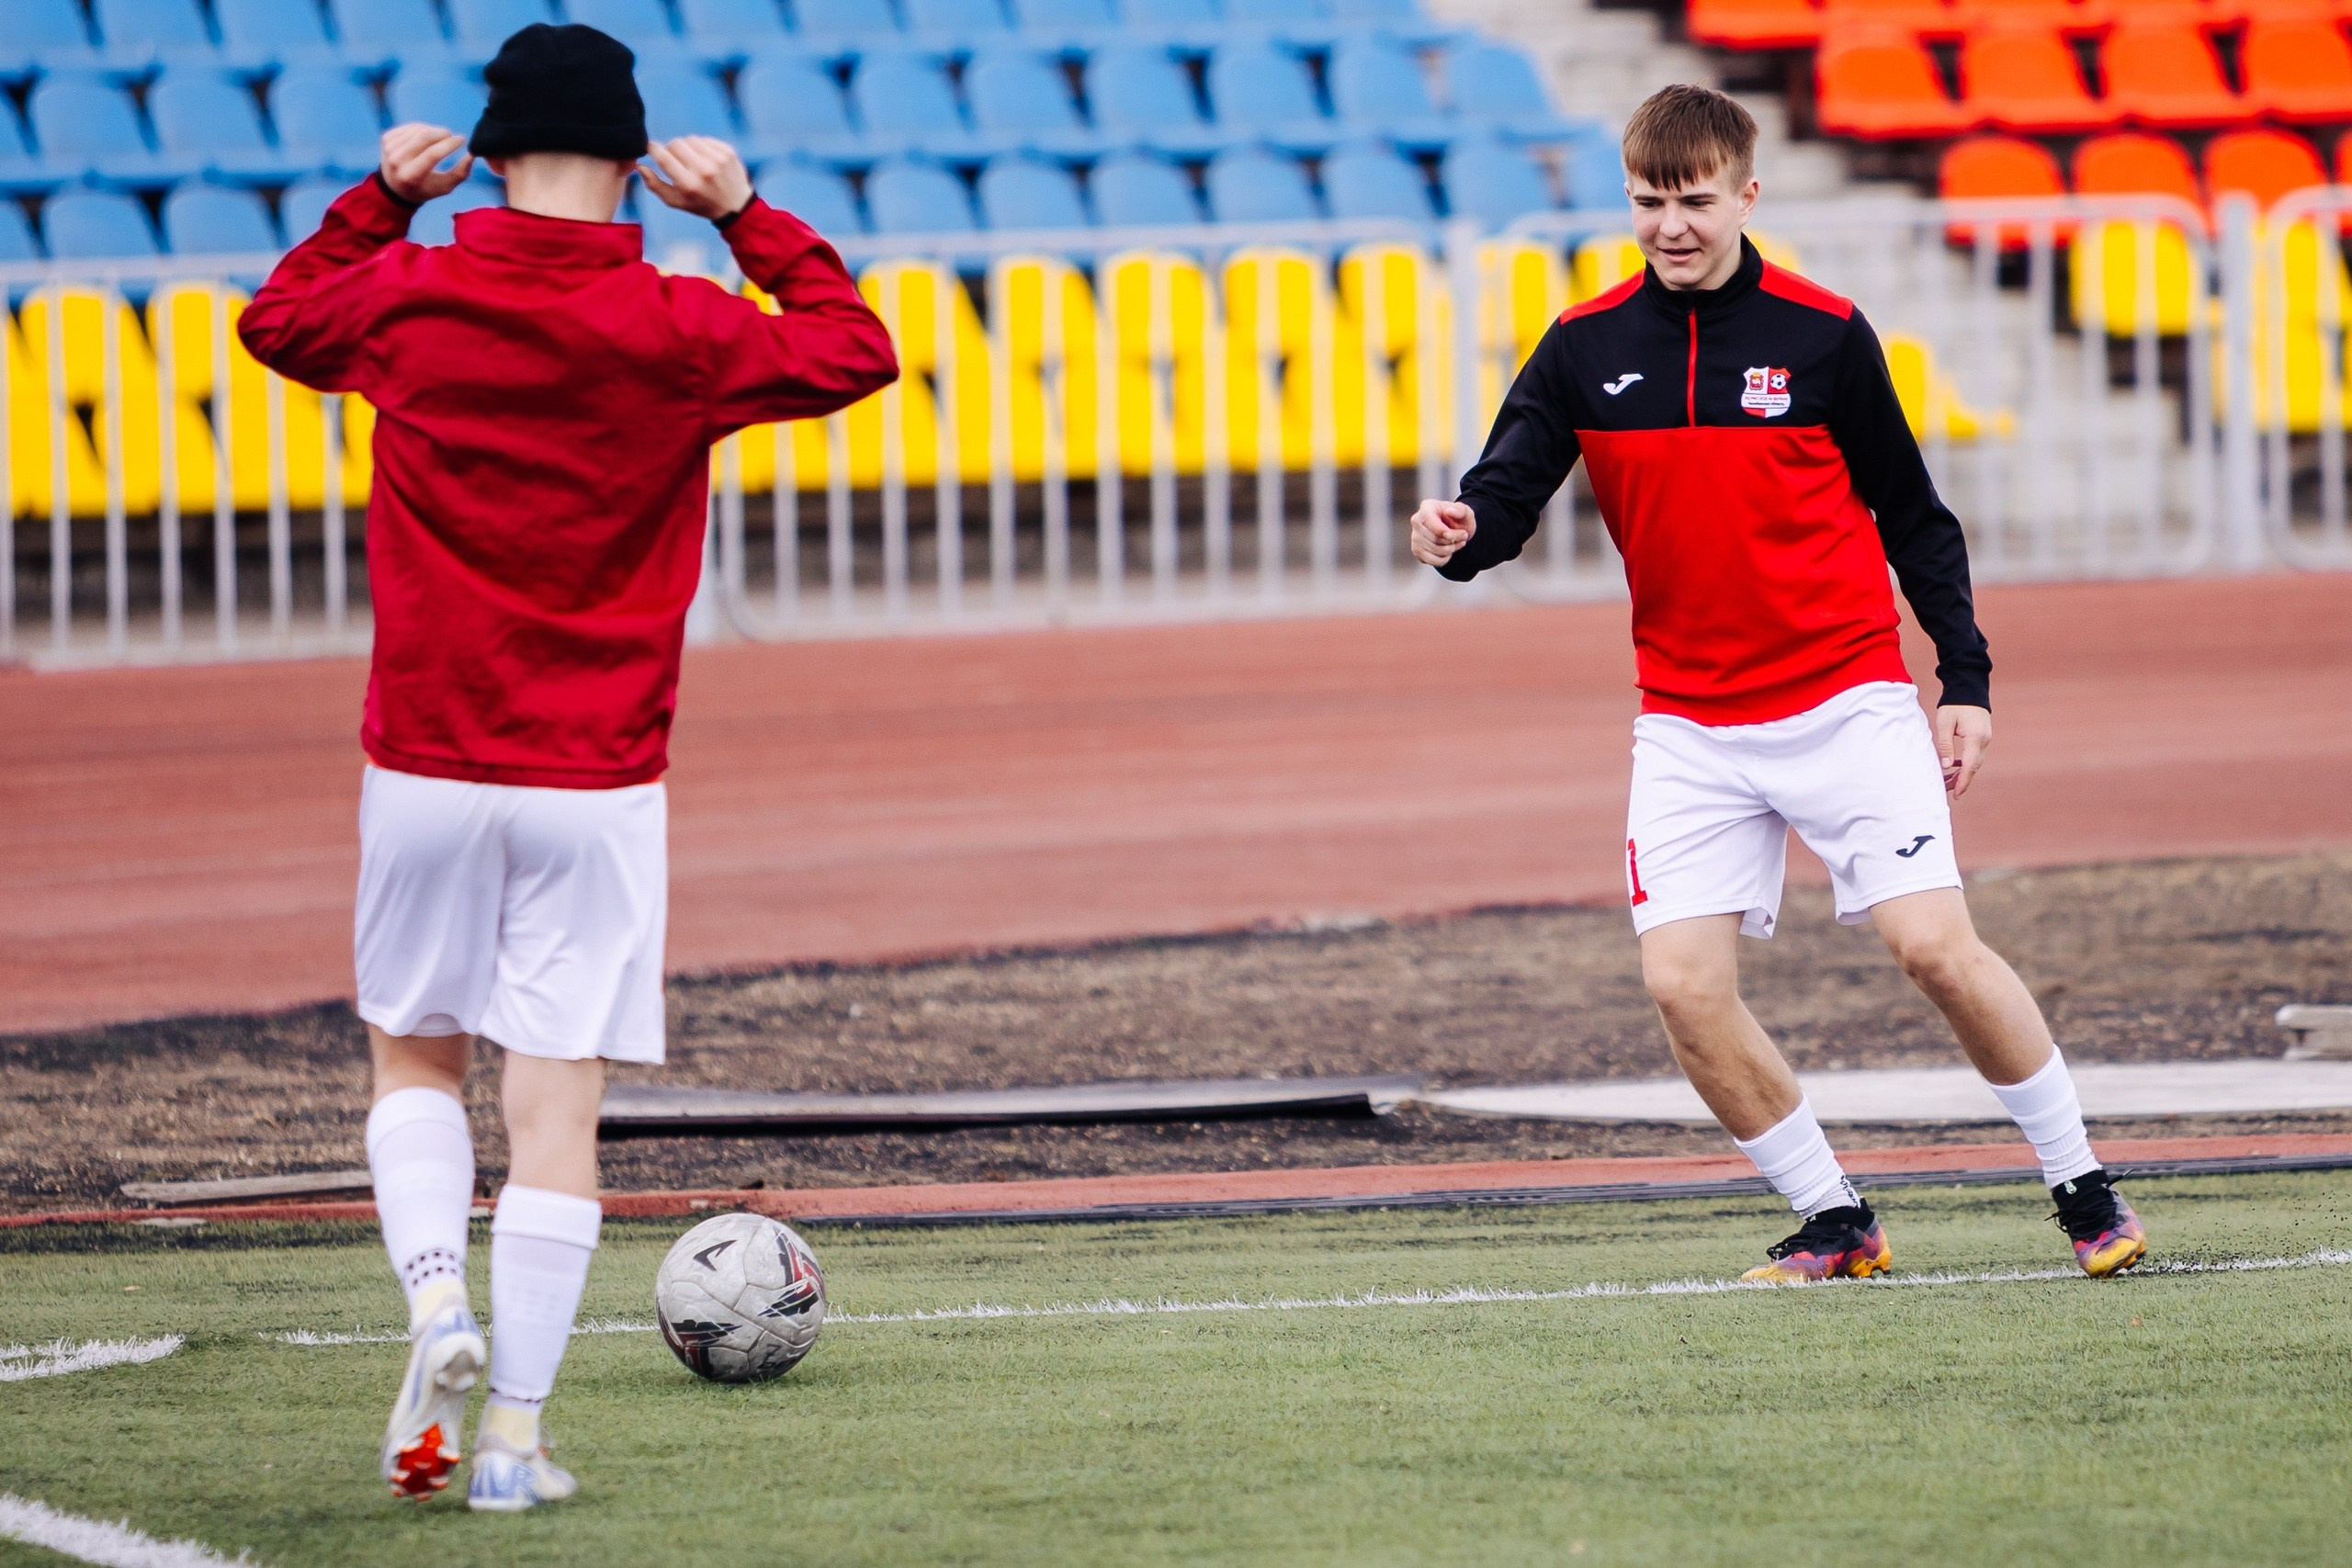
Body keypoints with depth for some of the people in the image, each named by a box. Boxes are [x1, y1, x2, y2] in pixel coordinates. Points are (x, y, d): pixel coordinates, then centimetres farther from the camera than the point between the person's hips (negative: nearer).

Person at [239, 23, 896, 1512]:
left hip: (425, 768, 1)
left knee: (416, 1055, 19)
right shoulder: (679, 329, -8)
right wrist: (748, 216, 12)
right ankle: (514, 1432, -1)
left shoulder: (406, 299, -3)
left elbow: (275, 320, 19)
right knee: (557, 1099, 1)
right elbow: (855, 352, 9)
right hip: (599, 779, -1)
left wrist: (382, 199, 22)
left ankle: (438, 1302, -6)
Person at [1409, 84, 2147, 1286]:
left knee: (1936, 947, -14)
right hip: (1688, 724, 2)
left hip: (1846, 700, -2)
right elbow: (1507, 490, -6)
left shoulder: (1822, 333, -3)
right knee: (1683, 986, -10)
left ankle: (2083, 1190, 5)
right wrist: (1461, 533, -30)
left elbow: (1911, 515, 5)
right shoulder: (1585, 350, 1)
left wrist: (1965, 680, 1)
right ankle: (1834, 1223, 7)